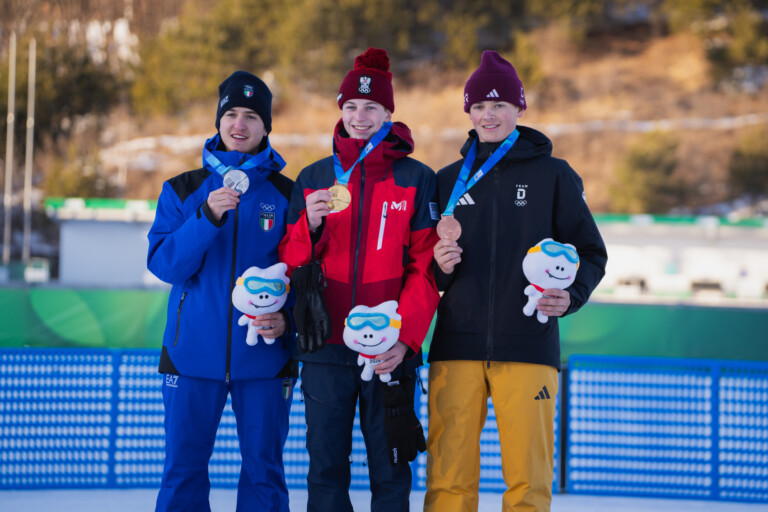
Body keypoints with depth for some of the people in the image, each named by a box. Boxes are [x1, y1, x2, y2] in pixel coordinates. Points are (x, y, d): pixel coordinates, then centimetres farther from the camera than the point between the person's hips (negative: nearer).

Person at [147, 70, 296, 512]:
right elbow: (163, 263, -4)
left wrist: (287, 318, -13)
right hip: (193, 352, 1)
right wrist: (207, 217, -17)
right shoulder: (183, 190, 7)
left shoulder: (286, 194, 5)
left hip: (264, 356, 0)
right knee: (184, 468, 3)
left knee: (264, 469, 3)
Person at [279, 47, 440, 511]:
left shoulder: (417, 180, 4)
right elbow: (291, 264, 10)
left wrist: (405, 337, -13)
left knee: (390, 472, 2)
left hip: (391, 351, -2)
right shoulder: (313, 178, 11)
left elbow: (425, 268, -1)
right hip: (326, 349, 2)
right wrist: (310, 226, -11)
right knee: (326, 469, 3)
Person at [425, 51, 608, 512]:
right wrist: (439, 266, -5)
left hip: (529, 345, -2)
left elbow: (591, 253, 8)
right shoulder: (449, 180, 14)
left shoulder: (553, 175, 7)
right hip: (458, 345, 2)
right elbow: (424, 269, 18)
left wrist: (570, 296, -11)